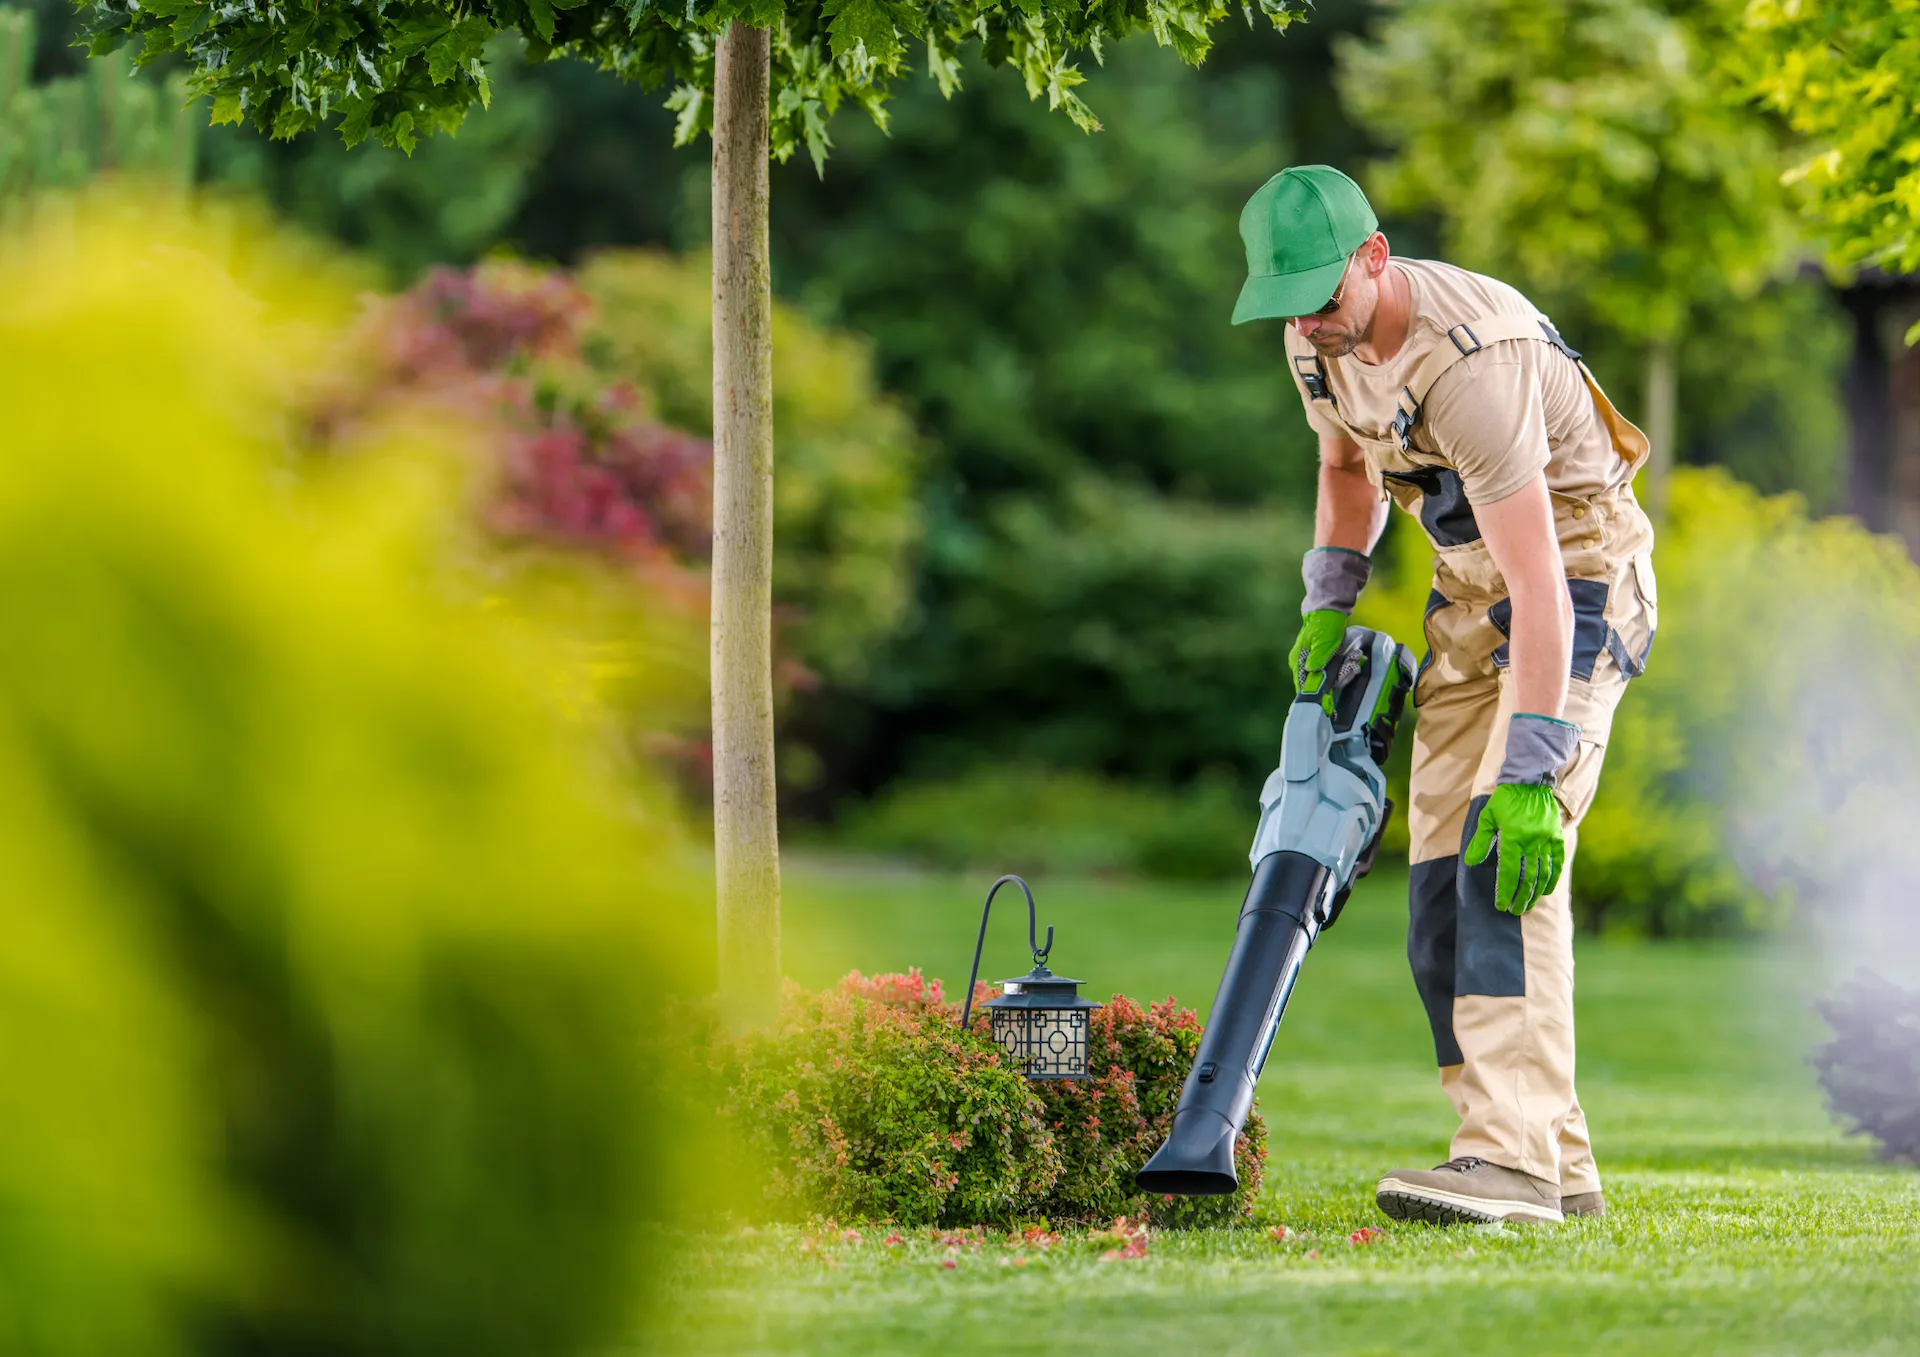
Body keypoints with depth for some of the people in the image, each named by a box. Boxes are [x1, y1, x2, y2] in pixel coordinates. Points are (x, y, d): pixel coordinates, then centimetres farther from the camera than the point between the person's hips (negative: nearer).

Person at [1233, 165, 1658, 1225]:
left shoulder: (1472, 362, -32)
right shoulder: (1318, 338, -4)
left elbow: (1537, 582, -36)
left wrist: (1530, 770, -40)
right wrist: (1326, 602, 6)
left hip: (1579, 578, -9)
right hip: (1468, 591, 9)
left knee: (1506, 857, -25)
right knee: (1443, 881, 1)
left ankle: (1513, 1158, -32)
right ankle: (1559, 1168, 6)